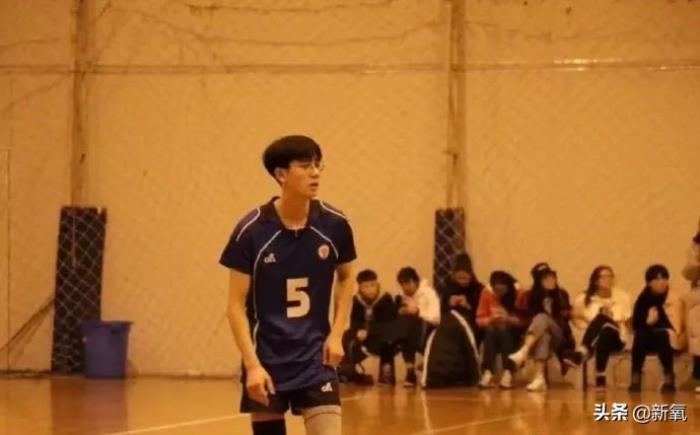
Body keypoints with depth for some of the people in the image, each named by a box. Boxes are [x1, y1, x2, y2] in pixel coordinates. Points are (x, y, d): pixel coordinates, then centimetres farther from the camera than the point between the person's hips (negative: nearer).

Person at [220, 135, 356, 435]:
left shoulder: (334, 225, -5)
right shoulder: (251, 231, -12)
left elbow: (346, 278, 14)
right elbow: (236, 304, -8)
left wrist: (336, 333, 3)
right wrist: (252, 364, -17)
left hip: (315, 360, 1)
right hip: (266, 362, -1)